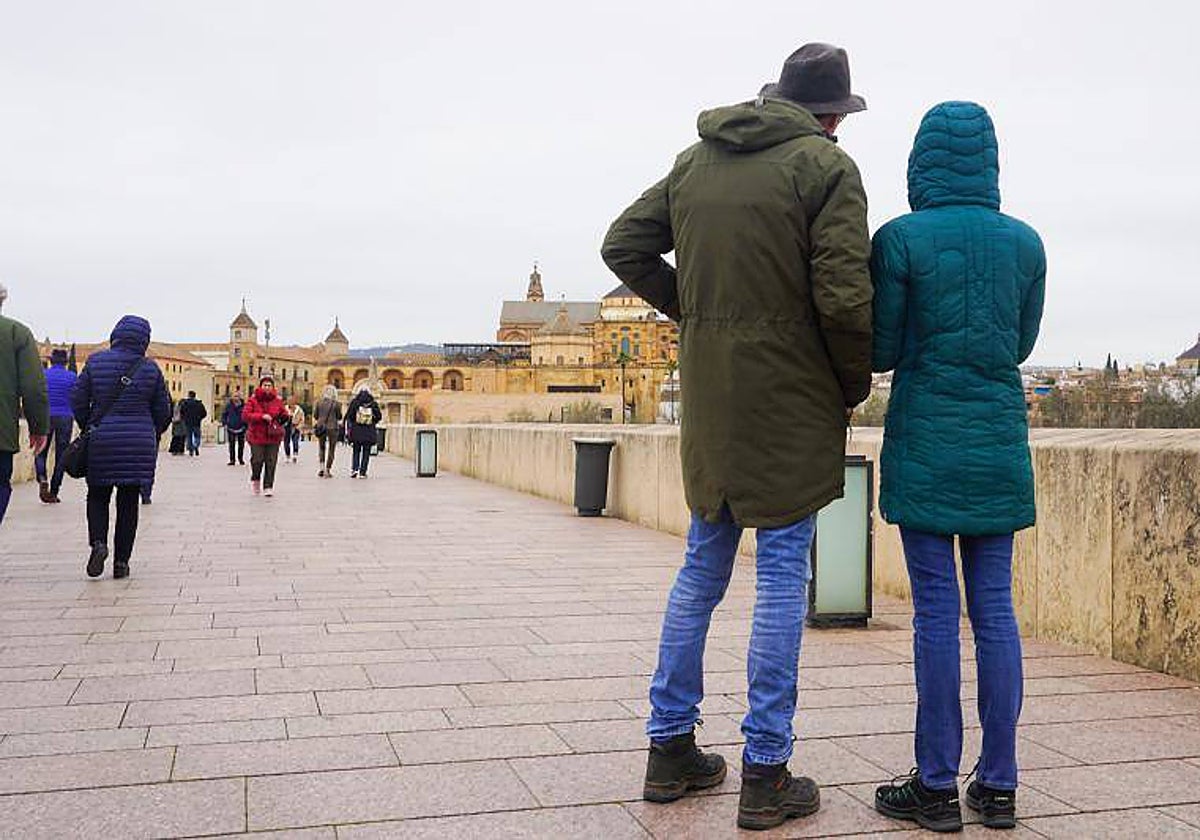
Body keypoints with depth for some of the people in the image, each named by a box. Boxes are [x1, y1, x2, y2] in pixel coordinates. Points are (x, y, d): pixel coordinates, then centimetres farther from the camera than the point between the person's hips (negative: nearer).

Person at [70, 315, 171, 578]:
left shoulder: (95, 362, -1)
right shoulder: (151, 369, -1)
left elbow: (78, 400, 2)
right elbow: (163, 411, 4)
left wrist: (88, 427, 18)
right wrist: (151, 434, 22)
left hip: (101, 441, 0)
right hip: (140, 445, 0)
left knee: (98, 496, 14)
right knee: (129, 501, 7)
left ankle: (98, 541, -11)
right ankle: (121, 561, 6)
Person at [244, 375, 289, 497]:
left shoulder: (277, 401, 7)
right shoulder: (253, 400, -1)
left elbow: (284, 414, 17)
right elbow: (245, 415, -10)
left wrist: (284, 416, -7)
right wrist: (261, 416, -19)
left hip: (273, 436, 2)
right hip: (257, 436, -2)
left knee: (271, 462, 0)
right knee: (257, 460, -1)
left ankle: (268, 487, 9)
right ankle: (255, 479, 29)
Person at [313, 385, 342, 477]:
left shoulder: (319, 402, 0)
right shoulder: (336, 404, -6)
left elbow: (315, 416, 5)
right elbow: (339, 417, -1)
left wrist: (314, 426, 17)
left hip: (321, 427, 2)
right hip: (333, 427, -2)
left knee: (321, 447, 17)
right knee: (331, 449, 6)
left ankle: (322, 467, 4)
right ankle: (328, 470, 4)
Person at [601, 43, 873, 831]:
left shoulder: (696, 160, 11)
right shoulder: (826, 166, -9)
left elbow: (624, 244, 16)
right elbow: (844, 296, -15)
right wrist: (856, 384, 0)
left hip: (708, 397, 6)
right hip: (790, 401, -6)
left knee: (702, 568, 15)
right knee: (783, 578, 1)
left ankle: (671, 749, 22)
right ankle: (766, 776, 8)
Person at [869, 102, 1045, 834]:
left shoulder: (899, 239, -8)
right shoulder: (1026, 243, 5)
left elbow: (881, 352, -4)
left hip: (925, 442, -4)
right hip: (999, 443, 4)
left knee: (935, 609, 0)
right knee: (994, 607, 8)